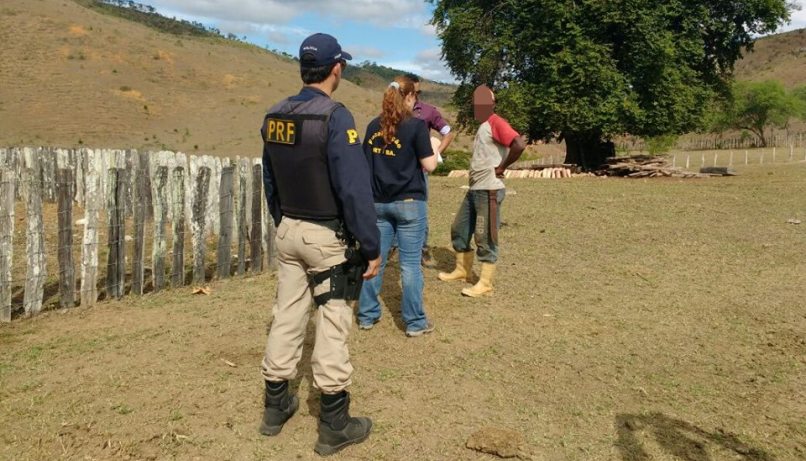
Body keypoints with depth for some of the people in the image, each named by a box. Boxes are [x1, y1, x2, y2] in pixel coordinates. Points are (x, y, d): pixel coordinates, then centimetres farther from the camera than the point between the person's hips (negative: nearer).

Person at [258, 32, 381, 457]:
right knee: (332, 327, 2)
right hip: (328, 238, -7)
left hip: (287, 232, 7)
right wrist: (371, 247, -15)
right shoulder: (334, 116, -18)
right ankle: (334, 426, 13)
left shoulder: (274, 116, 5)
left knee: (286, 318, 15)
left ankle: (275, 408, 28)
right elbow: (355, 189, -21)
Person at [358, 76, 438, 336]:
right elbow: (429, 165, -9)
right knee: (410, 264, 1)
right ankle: (415, 323, 10)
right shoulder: (416, 125, -9)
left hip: (378, 202, 5)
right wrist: (435, 153, 10)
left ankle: (367, 315, 21)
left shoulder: (374, 126, 7)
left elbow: (366, 162, 11)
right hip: (409, 202, -5)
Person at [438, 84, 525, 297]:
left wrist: (502, 168, -17)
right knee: (459, 229, 17)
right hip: (474, 189, 10)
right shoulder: (483, 126, 18)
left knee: (485, 238, -4)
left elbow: (519, 144, -27)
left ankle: (485, 284, 4)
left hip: (489, 190, -10)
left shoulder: (496, 123, -12)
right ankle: (462, 270, 31)